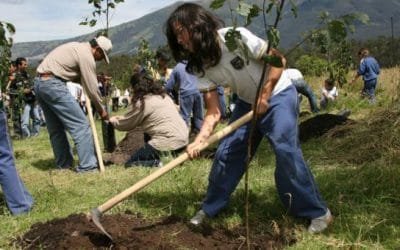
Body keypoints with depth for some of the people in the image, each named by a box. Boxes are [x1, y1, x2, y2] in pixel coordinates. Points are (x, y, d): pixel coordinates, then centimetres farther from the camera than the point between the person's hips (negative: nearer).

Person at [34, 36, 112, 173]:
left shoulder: (77, 47, 21)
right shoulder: (86, 55, -8)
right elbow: (91, 89, -6)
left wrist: (95, 78, 15)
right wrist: (101, 110, 5)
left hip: (39, 82, 10)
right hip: (53, 84, -10)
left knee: (56, 128, 16)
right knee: (81, 125, -7)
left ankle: (64, 163, 24)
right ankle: (87, 165, -7)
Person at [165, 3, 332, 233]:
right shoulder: (202, 66, -10)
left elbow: (277, 59, -21)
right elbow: (214, 112, -14)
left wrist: (264, 96, -23)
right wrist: (199, 140, -30)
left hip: (278, 96, -6)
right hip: (247, 103, 6)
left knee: (286, 150, -18)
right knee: (226, 152, 2)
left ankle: (317, 211, -4)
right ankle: (210, 208, 19)